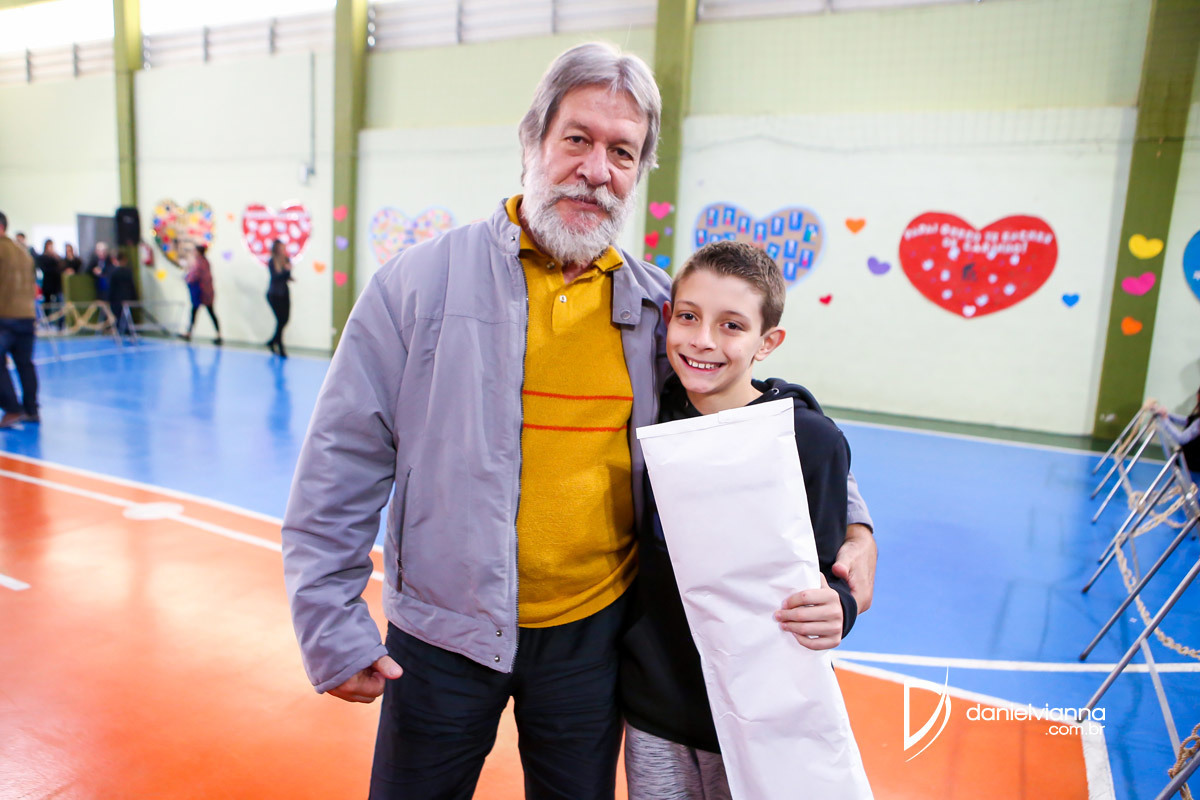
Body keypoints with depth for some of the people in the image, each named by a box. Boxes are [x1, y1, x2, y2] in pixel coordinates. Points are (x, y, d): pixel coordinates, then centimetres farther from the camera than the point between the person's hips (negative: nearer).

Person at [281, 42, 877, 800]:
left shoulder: (655, 305, -3)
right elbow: (343, 464, -7)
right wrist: (332, 624, -5)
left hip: (593, 629, 2)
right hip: (444, 632, -1)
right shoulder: (421, 282, -10)